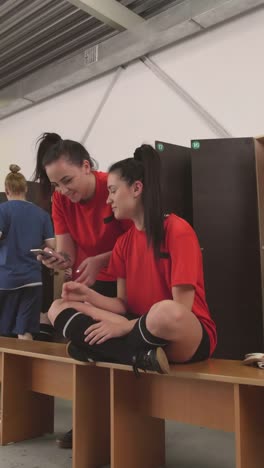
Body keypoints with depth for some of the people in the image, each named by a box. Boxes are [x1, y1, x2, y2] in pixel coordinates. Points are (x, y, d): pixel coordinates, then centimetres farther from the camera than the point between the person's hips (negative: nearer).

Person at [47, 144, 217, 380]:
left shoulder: (178, 231, -12)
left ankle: (96, 348, -18)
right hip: (142, 330, 7)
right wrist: (89, 295, -9)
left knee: (166, 313, -43)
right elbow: (124, 305, 8)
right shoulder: (124, 242, 9)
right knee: (59, 308, -4)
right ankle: (141, 356, -19)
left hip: (189, 337, -7)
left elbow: (180, 308, -18)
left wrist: (124, 326, -18)